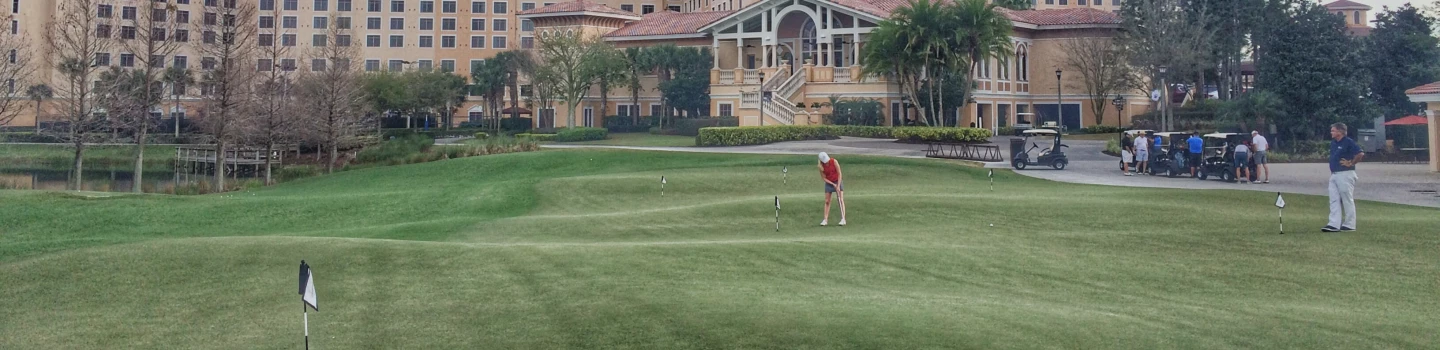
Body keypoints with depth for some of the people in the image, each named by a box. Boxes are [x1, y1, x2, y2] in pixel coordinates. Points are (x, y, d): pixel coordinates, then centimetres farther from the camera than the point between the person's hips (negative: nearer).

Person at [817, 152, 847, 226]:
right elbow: (823, 178, -7)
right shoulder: (821, 166, -15)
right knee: (827, 201, 2)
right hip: (829, 183, 2)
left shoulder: (834, 161, -19)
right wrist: (833, 184, -14)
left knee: (841, 200, -9)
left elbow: (839, 174, -14)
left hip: (837, 181, -2)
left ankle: (843, 219, -12)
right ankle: (825, 220, 6)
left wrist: (838, 185, -18)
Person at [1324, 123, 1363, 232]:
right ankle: (1334, 224, 1)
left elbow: (1360, 154, -19)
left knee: (1347, 200, 0)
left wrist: (1351, 163, -13)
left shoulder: (1348, 142, -11)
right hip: (1334, 175, 8)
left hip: (1345, 175, -8)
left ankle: (1349, 225, 6)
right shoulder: (1333, 143, 13)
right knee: (1334, 200, 3)